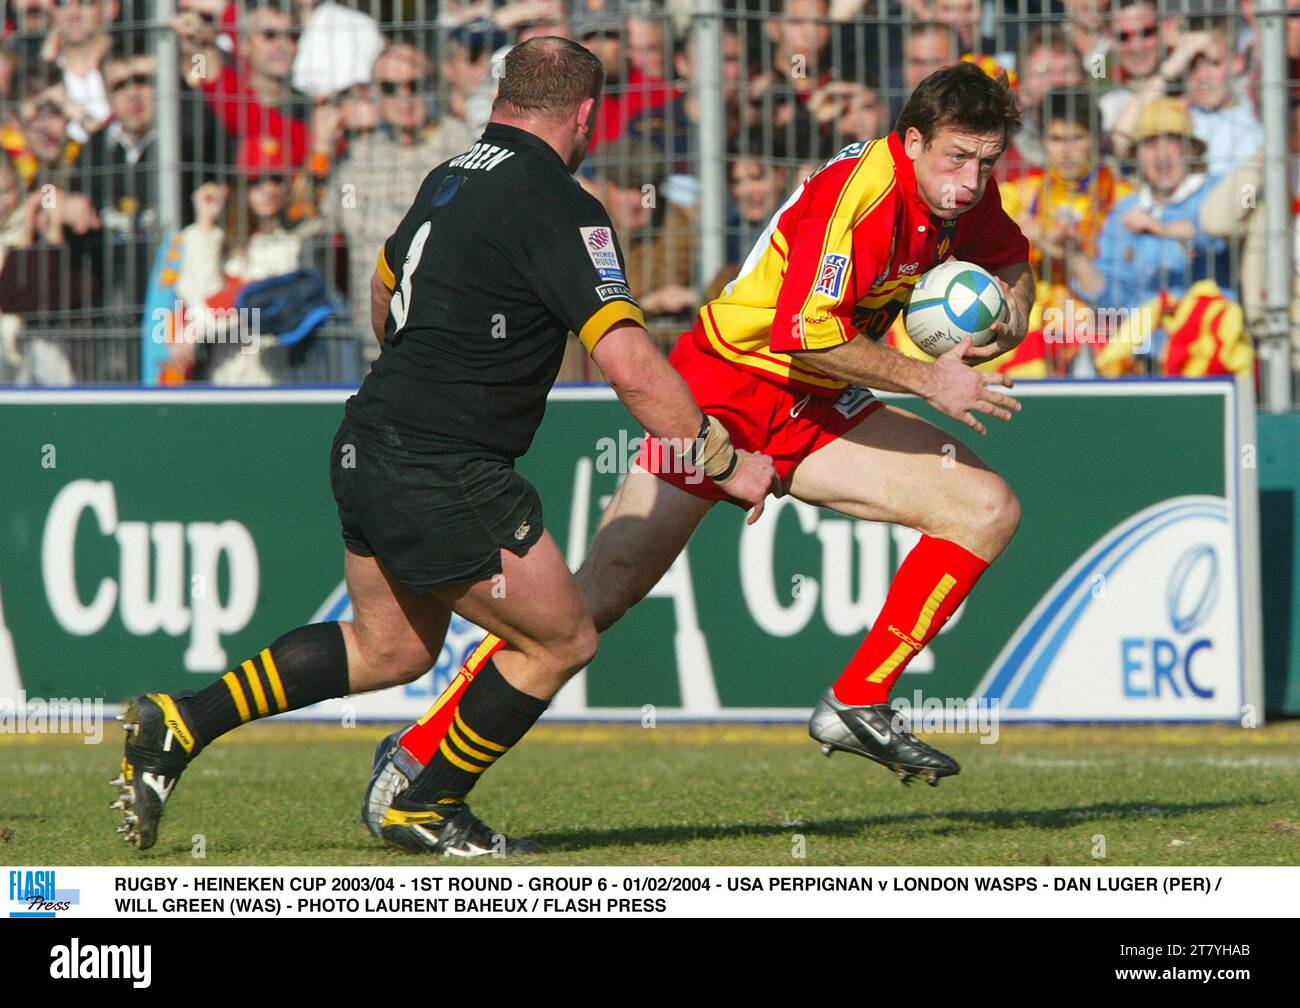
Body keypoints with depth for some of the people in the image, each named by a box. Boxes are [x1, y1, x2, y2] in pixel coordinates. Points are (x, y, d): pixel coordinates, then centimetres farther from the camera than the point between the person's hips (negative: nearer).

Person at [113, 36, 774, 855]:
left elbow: (386, 284, 28)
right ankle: (427, 808, 18)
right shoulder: (559, 207, -16)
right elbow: (628, 362, -22)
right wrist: (722, 461, -13)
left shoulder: (454, 176, 10)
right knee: (563, 639, 6)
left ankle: (179, 725, 16)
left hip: (370, 445, 9)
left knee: (391, 648, 23)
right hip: (442, 474, -9)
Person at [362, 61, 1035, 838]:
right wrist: (924, 380, -25)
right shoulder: (857, 192, -26)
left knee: (988, 509, -6)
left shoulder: (963, 193, -1)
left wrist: (1007, 315, -3)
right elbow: (806, 333, -31)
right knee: (603, 592, -12)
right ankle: (419, 751, -1)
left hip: (816, 412, 8)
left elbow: (1011, 264, 20)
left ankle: (858, 706, -2)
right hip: (728, 384, -8)